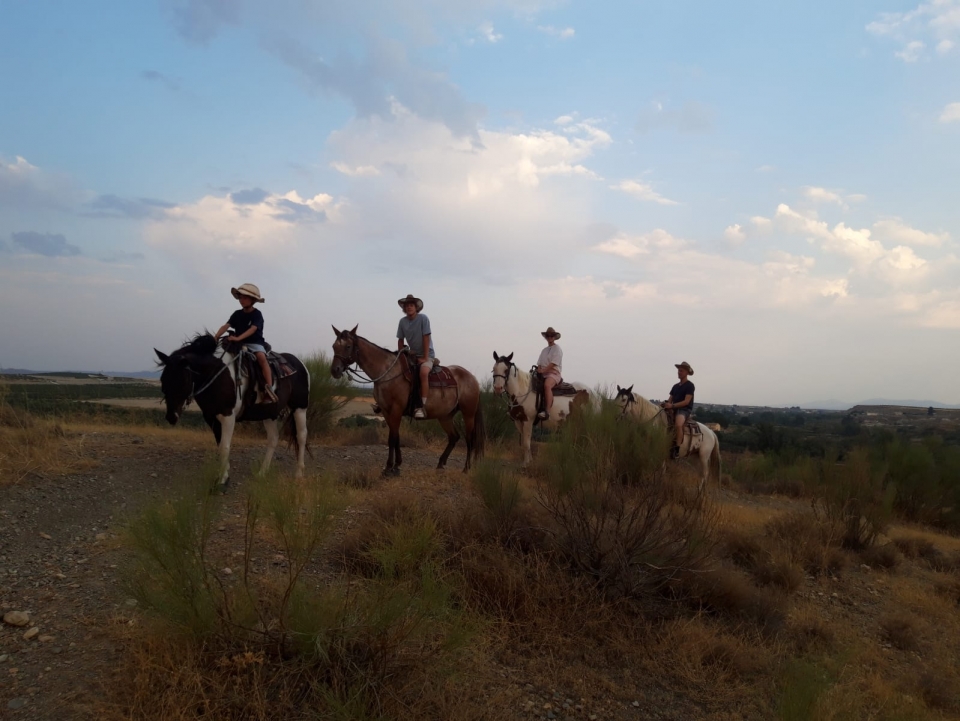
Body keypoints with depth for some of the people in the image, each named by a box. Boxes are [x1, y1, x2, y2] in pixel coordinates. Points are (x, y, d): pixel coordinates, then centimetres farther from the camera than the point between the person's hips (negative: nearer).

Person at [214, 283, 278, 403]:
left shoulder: (257, 314, -6)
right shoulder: (237, 314, 9)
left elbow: (252, 329, -22)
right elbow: (226, 325, -2)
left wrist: (238, 338, -36)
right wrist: (216, 337, -21)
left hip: (255, 343, -6)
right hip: (239, 344, 6)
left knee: (261, 357, -34)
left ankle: (269, 389, -42)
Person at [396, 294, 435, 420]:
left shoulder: (423, 318, -13)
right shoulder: (402, 321, -1)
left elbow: (426, 339, -15)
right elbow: (400, 340, 7)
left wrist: (425, 358, -17)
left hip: (427, 355, -6)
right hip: (412, 355, 6)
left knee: (423, 372, -34)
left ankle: (422, 406, -36)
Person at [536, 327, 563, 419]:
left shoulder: (557, 349, 0)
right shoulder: (544, 350, 22)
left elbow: (553, 364, -11)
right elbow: (539, 364, 17)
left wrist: (543, 371, -17)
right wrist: (538, 371, -3)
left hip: (554, 373, -8)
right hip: (543, 374, 8)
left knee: (547, 385, -37)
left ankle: (547, 411, -45)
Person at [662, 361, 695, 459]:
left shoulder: (689, 385, -4)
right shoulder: (675, 386, 18)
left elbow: (686, 401, -13)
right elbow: (670, 400, 15)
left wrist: (672, 405, -22)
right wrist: (666, 403, -9)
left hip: (685, 410, -8)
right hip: (674, 410, 9)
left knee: (678, 424, -38)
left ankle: (676, 450, -35)